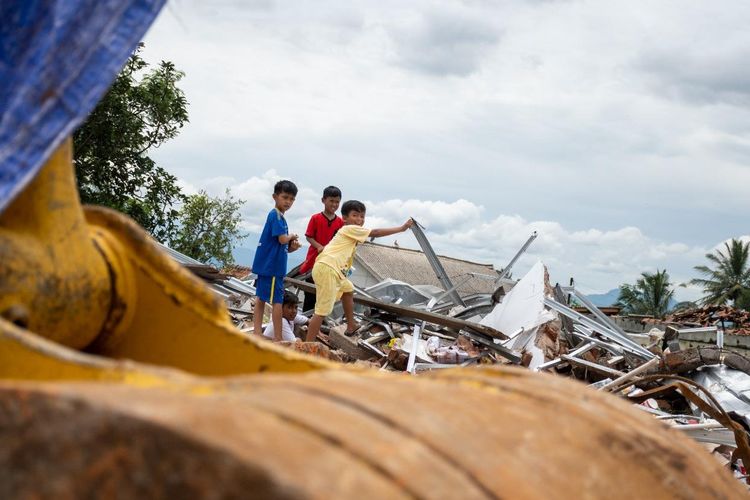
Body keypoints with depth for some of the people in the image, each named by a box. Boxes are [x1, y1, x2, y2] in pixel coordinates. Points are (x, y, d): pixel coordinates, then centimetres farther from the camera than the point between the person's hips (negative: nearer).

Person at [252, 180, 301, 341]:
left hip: (266, 265, 10)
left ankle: (257, 334, 14)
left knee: (261, 299, 10)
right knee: (277, 301, -5)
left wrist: (292, 247, -1)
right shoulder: (276, 215, -14)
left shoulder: (279, 216, 16)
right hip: (272, 267, -10)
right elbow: (282, 239, -24)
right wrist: (292, 236, -4)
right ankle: (278, 339, -1)